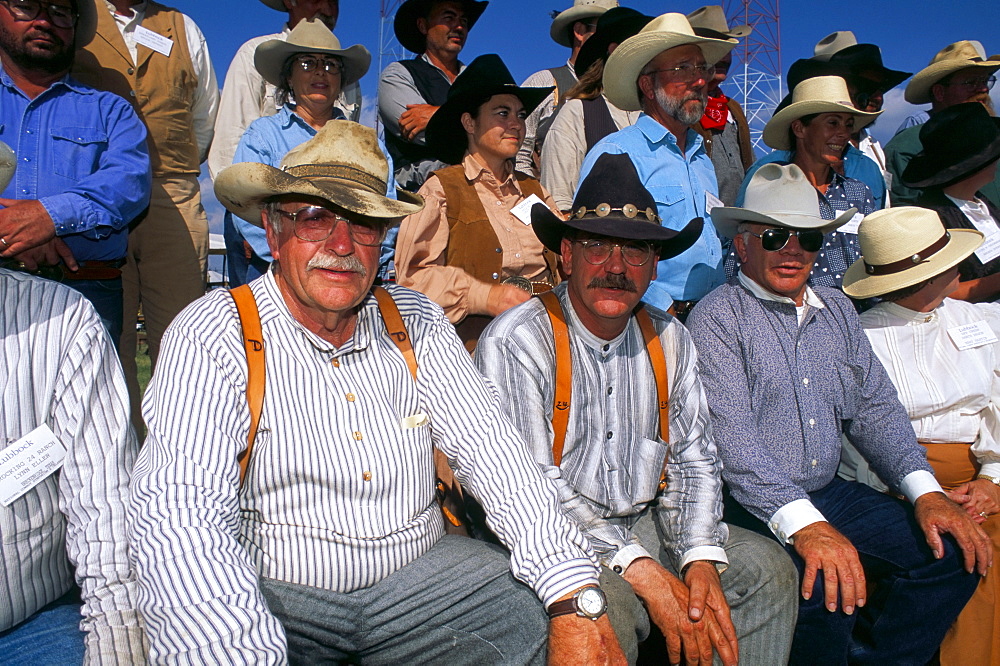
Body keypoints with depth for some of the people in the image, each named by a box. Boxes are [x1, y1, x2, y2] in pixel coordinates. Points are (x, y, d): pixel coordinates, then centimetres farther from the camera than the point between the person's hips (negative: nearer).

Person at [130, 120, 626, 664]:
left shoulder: (417, 325, 2)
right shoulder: (210, 338, -10)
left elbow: (492, 454, -5)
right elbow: (182, 518, -21)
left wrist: (578, 603, -16)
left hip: (418, 575, 3)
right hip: (271, 592, -2)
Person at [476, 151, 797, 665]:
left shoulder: (669, 339, 6)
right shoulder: (517, 342, -16)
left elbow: (693, 460, 7)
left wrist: (701, 558, -11)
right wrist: (640, 570, -25)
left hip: (643, 525, 6)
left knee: (769, 569, -3)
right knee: (609, 605, -33)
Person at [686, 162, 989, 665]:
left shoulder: (837, 310, 14)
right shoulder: (717, 317, -9)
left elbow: (875, 407, 12)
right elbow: (731, 438, -19)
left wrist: (926, 491, -3)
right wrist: (803, 524, -29)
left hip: (832, 493, 7)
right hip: (754, 507, -7)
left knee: (956, 551, -7)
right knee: (824, 589, -30)